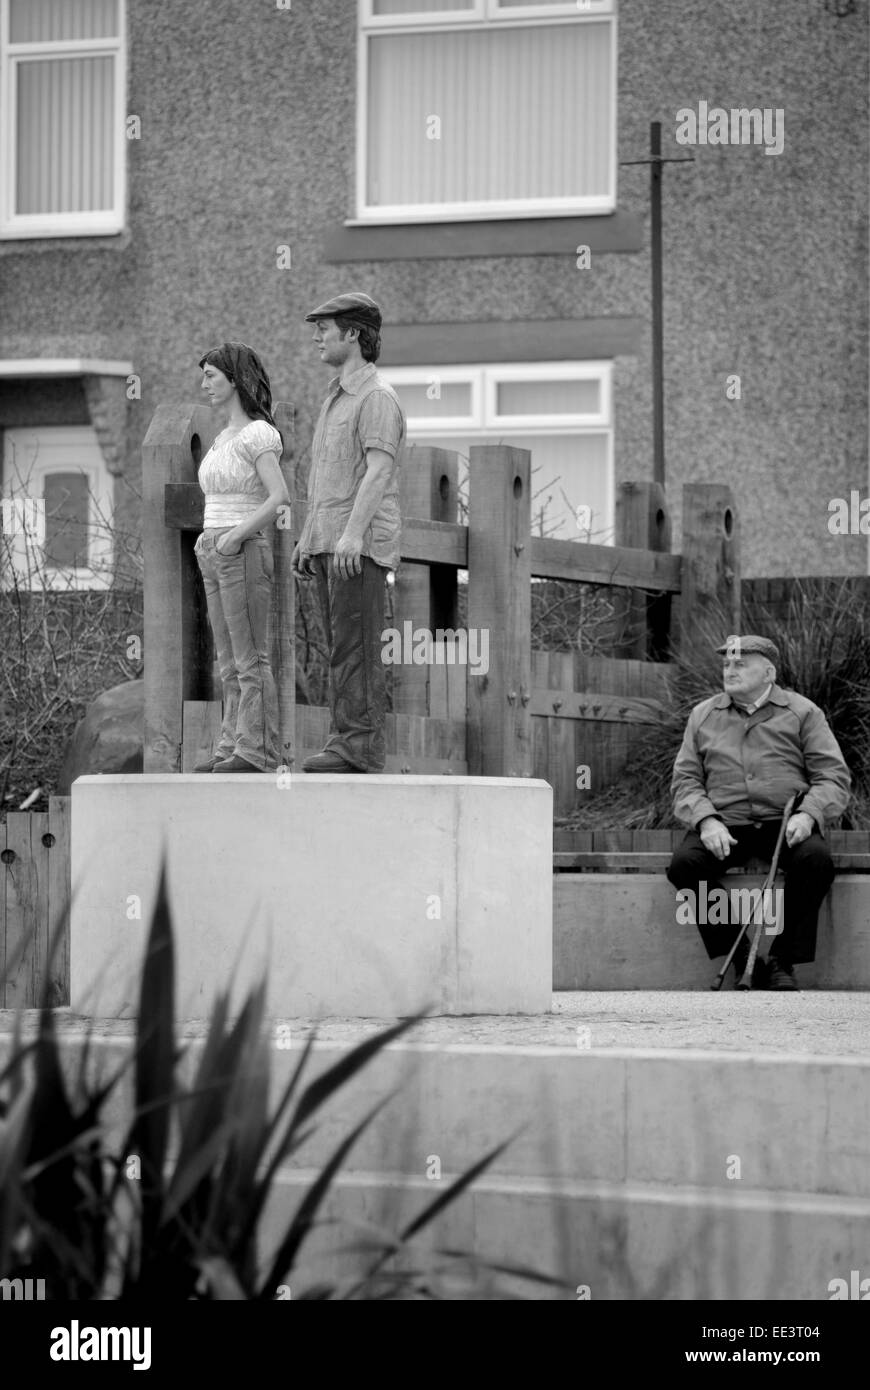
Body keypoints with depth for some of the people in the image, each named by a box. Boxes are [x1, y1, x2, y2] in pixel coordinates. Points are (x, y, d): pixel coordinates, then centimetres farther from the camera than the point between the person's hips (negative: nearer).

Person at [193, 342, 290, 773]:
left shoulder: (258, 434, -10)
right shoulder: (223, 438, 17)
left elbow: (279, 497, -19)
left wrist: (234, 536, -21)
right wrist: (208, 538, 16)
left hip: (244, 554, -9)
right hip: (215, 556, 9)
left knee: (250, 658, -9)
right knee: (229, 662, 8)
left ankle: (257, 750, -10)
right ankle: (233, 749, 9)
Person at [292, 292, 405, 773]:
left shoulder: (377, 398, -9)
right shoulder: (336, 397, 22)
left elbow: (378, 469, -20)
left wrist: (353, 532, -30)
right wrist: (306, 539, 22)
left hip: (361, 546, -10)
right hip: (328, 543, 10)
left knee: (356, 647, -12)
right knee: (341, 648, 8)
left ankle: (361, 746, -14)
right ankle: (345, 741, 10)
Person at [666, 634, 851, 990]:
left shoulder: (802, 713, 9)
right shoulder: (703, 716, 17)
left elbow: (834, 777, 3)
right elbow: (685, 781, 11)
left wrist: (808, 815, -17)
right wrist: (706, 821, -10)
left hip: (785, 823, -2)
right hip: (724, 824, 2)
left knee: (816, 860, -34)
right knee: (684, 864, -29)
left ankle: (782, 961, -20)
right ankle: (740, 959, -18)